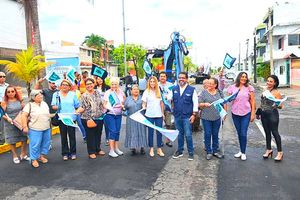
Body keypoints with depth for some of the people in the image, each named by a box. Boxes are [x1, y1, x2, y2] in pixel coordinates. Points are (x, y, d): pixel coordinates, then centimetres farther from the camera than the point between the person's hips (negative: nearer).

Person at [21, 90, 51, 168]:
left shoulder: (44, 103, 10)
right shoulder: (29, 105, -8)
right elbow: (24, 116, -13)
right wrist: (25, 126, -17)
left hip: (47, 128, 6)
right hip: (35, 129, -6)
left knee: (46, 143, 13)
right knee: (35, 144, 0)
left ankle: (42, 156, 30)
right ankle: (34, 159, 15)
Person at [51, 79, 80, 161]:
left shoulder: (73, 94, 6)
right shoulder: (56, 94, 7)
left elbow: (77, 106, 7)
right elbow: (53, 106, 3)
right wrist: (56, 107, -17)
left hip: (71, 118, 0)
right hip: (61, 118, 1)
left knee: (72, 135, 4)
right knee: (63, 136, 7)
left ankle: (73, 153, 16)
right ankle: (65, 153, 19)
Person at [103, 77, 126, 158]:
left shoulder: (121, 92, 5)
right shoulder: (107, 93, -4)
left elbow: (124, 102, 18)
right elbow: (104, 104, -3)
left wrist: (123, 105, -2)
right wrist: (109, 108, -21)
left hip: (119, 115, 4)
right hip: (110, 115, -4)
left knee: (117, 131, 9)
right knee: (113, 131, -9)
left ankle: (116, 148, 22)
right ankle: (111, 150, -2)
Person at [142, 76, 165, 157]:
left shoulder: (159, 91, 6)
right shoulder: (146, 92, 0)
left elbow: (161, 103, 12)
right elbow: (144, 103, 2)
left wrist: (163, 113, 11)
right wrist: (144, 107, -19)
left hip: (159, 115, 2)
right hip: (149, 115, -2)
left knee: (159, 132, 6)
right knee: (150, 132, 8)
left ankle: (159, 149, 17)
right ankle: (151, 149, 20)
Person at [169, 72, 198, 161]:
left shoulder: (192, 89, -4)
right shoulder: (174, 89, 6)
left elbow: (195, 103, -4)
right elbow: (169, 98, 10)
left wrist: (194, 114, -8)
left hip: (187, 116, -3)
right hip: (177, 116, 4)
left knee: (188, 135, -1)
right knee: (179, 134, 15)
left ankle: (191, 152, 15)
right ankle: (180, 151, 29)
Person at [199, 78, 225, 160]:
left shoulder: (219, 92, 6)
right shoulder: (204, 92, -1)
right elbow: (199, 104, -2)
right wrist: (204, 104, -21)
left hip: (217, 117, 2)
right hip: (206, 117, -2)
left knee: (215, 134, 12)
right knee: (207, 134, 3)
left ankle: (215, 151, 25)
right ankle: (208, 152, 16)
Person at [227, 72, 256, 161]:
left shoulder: (249, 88, -1)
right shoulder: (232, 87, 2)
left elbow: (252, 101, 1)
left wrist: (253, 113, -2)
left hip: (246, 113, -2)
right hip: (235, 113, 2)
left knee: (243, 133, -4)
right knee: (239, 133, 11)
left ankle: (243, 153, 11)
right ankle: (241, 151, 25)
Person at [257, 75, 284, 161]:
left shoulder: (276, 92, -11)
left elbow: (280, 106, -10)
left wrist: (277, 105, -31)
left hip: (272, 114, -6)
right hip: (264, 115, 6)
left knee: (274, 132, 0)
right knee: (267, 132, 14)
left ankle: (280, 152, 13)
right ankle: (269, 150, 28)